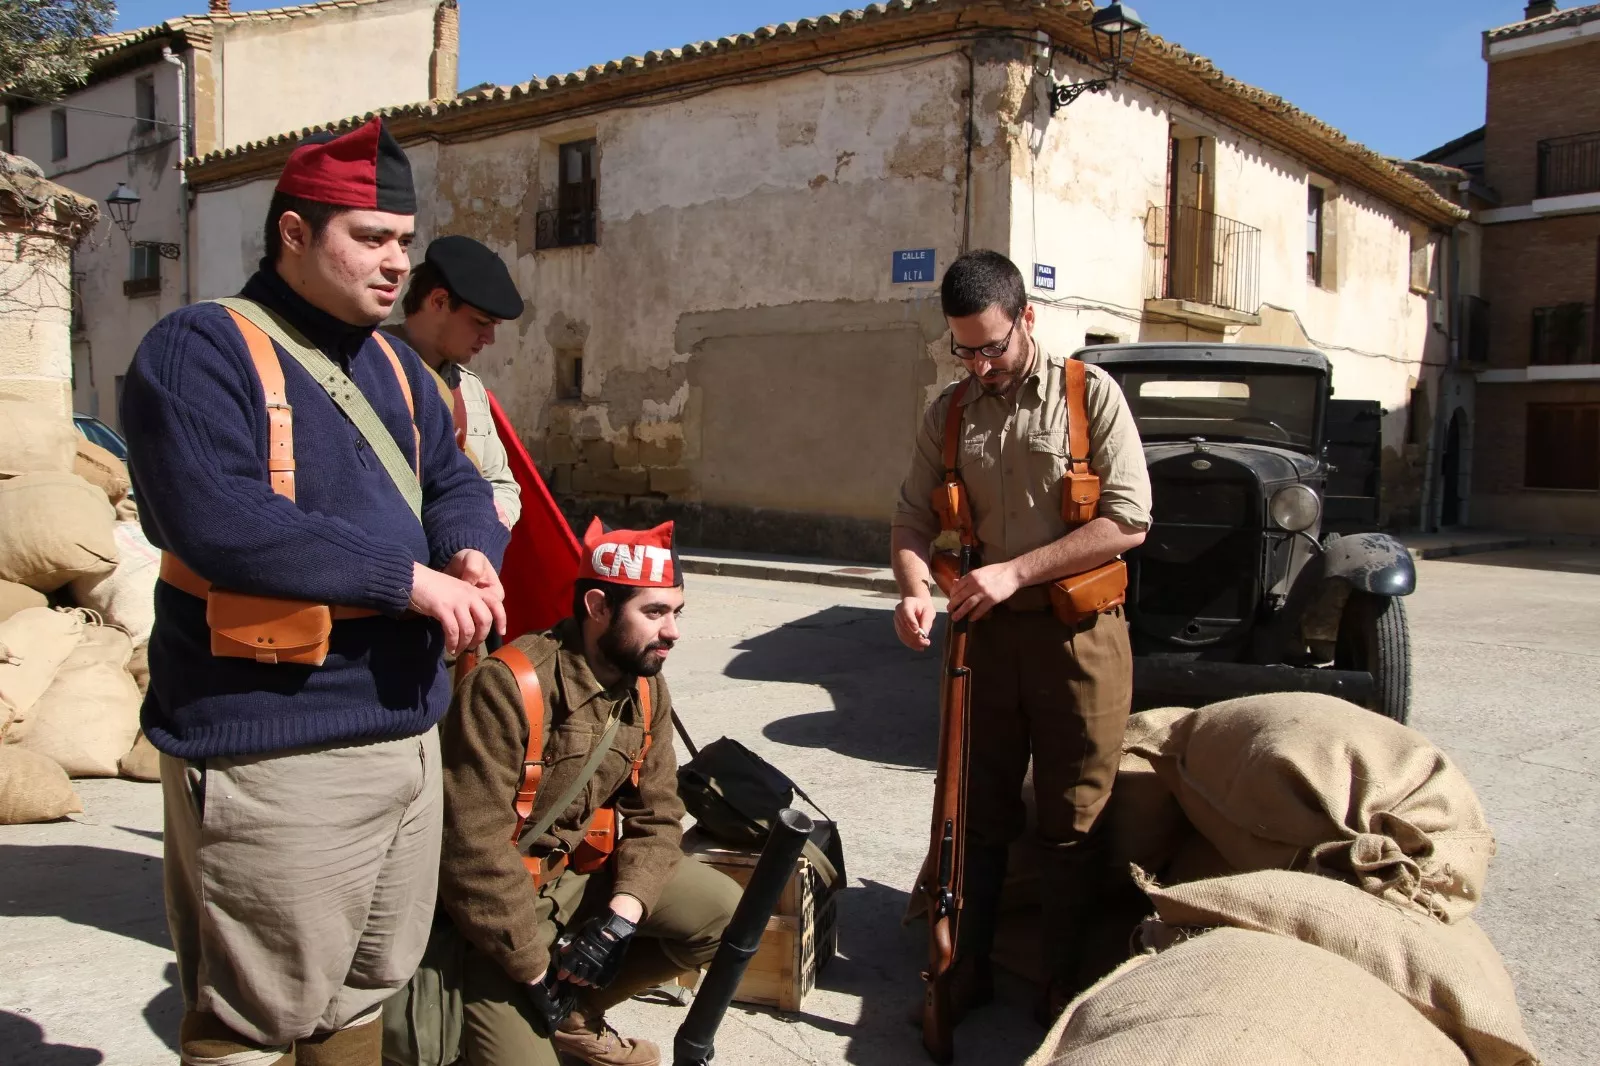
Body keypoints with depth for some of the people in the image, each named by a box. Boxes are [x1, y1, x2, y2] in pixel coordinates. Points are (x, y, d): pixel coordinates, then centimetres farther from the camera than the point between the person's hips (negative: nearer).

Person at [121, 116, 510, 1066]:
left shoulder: (393, 367, 15)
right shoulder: (202, 349, -10)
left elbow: (454, 485, 17)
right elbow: (219, 524, -24)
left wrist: (472, 554, -7)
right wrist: (411, 578, -21)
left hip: (408, 731, 8)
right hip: (275, 758, -8)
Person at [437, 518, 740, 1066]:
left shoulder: (648, 688, -3)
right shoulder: (509, 686, -27)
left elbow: (655, 816, -1)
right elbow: (473, 847, -27)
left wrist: (623, 914, -19)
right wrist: (533, 967, -21)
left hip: (587, 873, 7)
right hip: (501, 900, -6)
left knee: (725, 913, -4)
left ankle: (577, 1013, 9)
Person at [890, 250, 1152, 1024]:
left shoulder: (1090, 394, -5)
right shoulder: (948, 413, 7)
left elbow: (1127, 522, -12)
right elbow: (913, 518, 6)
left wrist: (1015, 570, -18)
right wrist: (914, 588, -15)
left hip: (1077, 633, -3)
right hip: (985, 630, 3)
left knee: (1072, 821, 8)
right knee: (977, 811, 12)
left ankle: (1065, 982, 24)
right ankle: (966, 968, 26)